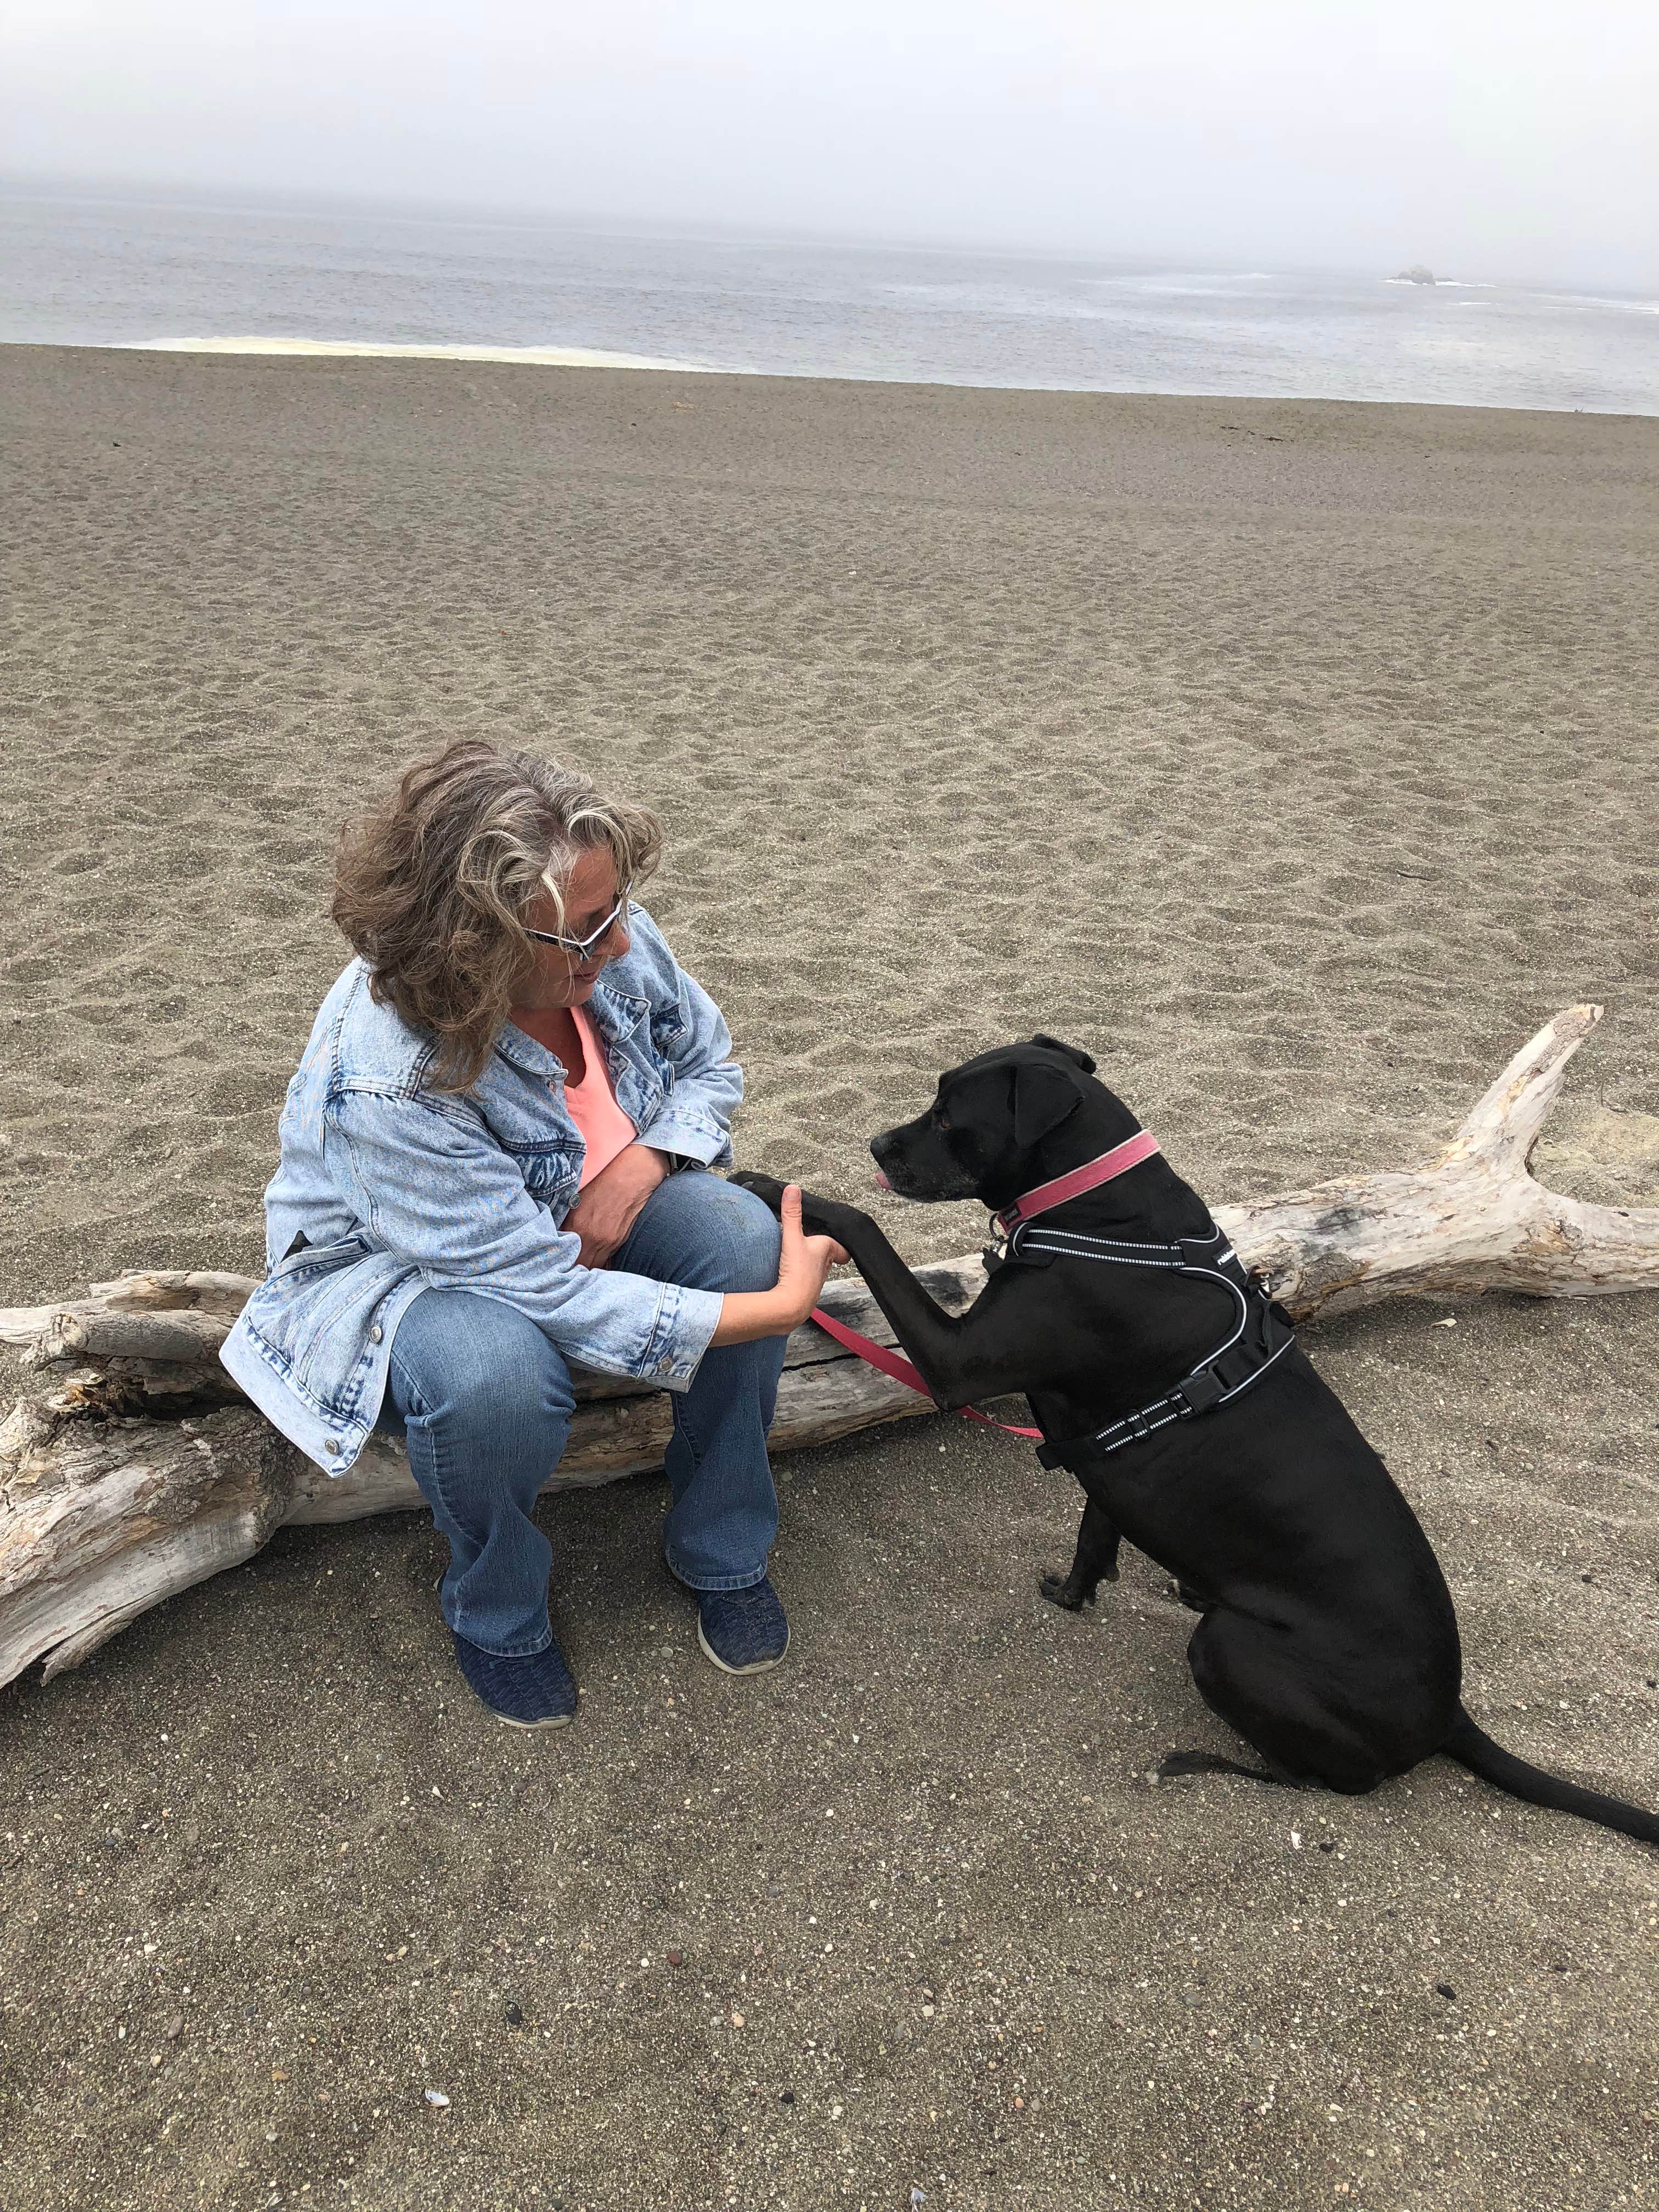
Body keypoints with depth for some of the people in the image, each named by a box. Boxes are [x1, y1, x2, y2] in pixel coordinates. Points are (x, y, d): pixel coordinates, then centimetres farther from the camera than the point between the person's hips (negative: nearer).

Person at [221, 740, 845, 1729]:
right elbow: (549, 1293, -36)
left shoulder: (613, 943, -21)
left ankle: (722, 1554, -2)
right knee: (497, 1372, -39)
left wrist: (647, 1159, -23)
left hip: (594, 1208, 6)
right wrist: (778, 1310, -35)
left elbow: (709, 1061, 0)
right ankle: (498, 1620, -5)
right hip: (397, 1267, -5)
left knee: (746, 1238, -23)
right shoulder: (384, 1083, -39)